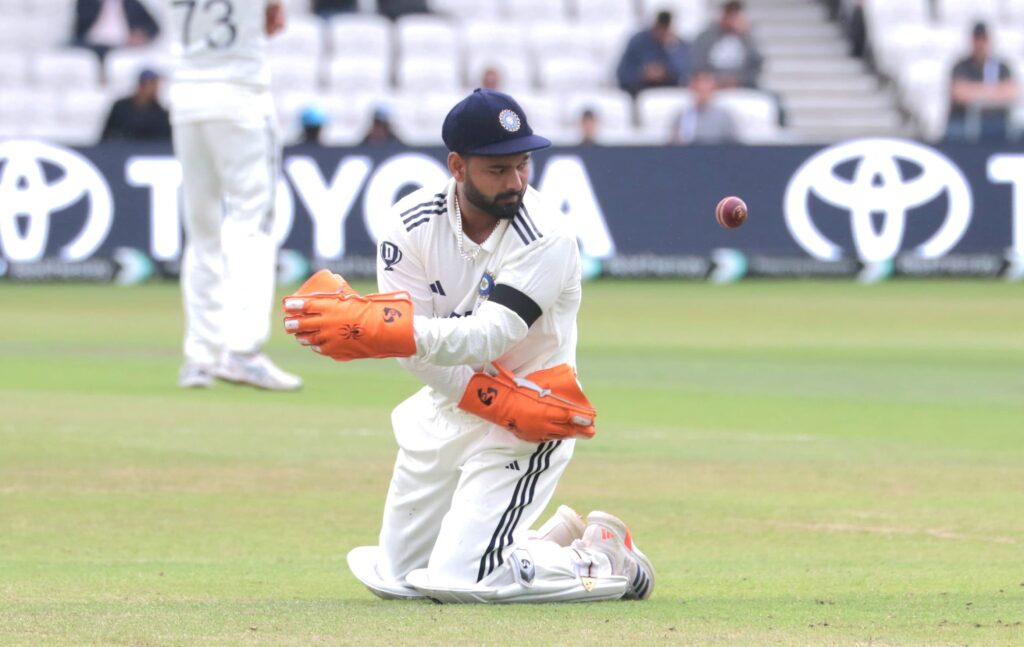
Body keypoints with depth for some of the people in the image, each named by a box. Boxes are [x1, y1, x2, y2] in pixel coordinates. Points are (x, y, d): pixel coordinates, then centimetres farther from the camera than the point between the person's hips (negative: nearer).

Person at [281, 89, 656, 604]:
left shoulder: (546, 240, -23)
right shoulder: (413, 222, -10)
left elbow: (484, 338, -33)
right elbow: (414, 346, -14)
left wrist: (367, 326, -45)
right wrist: (504, 405, -25)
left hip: (528, 417, -6)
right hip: (444, 409, 6)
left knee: (458, 581, -18)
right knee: (396, 577, 15)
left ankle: (608, 565, 5)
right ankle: (557, 537, 30)